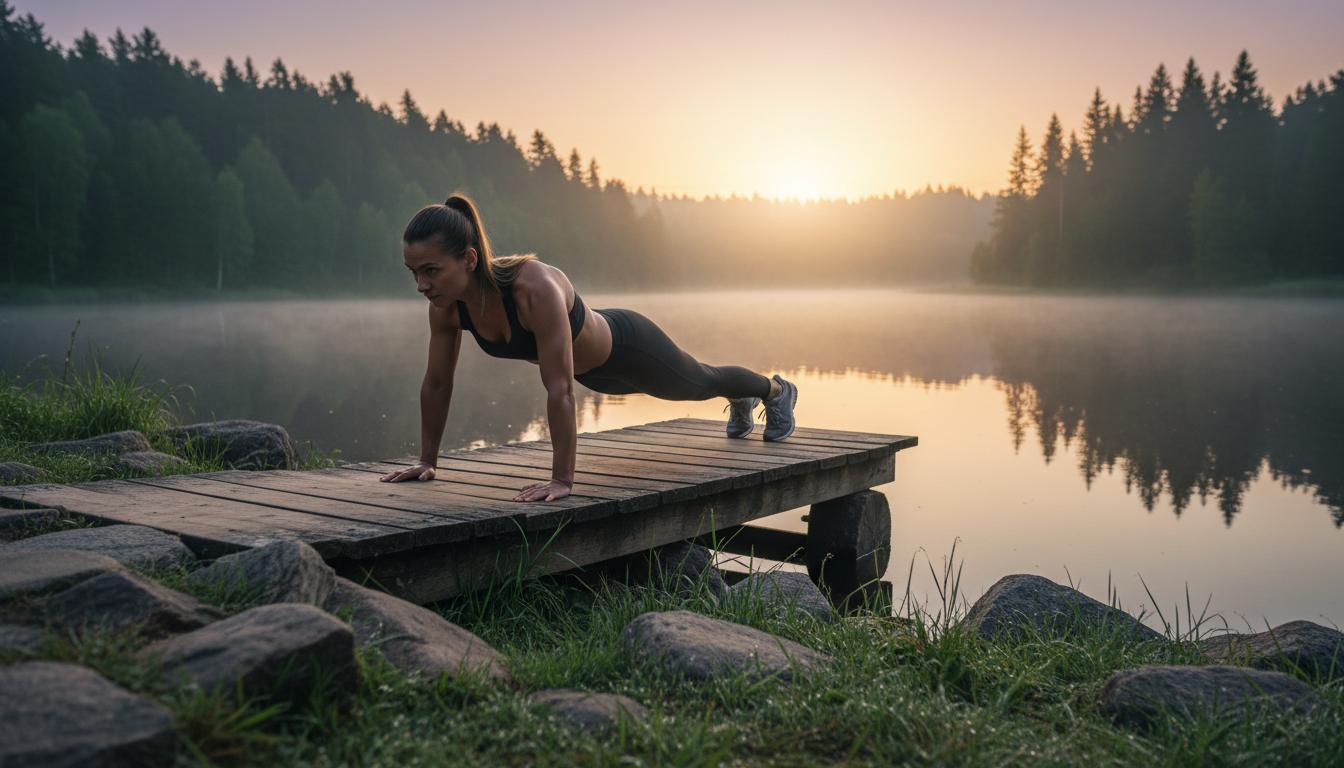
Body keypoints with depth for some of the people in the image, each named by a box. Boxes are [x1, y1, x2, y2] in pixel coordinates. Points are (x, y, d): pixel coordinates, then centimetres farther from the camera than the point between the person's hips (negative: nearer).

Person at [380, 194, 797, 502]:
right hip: (594, 371, 6)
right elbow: (437, 382, -15)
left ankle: (776, 390, 60)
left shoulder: (535, 288, -47)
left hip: (628, 347, -6)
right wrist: (427, 459, -10)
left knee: (700, 382, 26)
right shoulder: (447, 301, -27)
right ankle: (741, 401, 70)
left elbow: (560, 389, -46)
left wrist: (562, 479, -44)